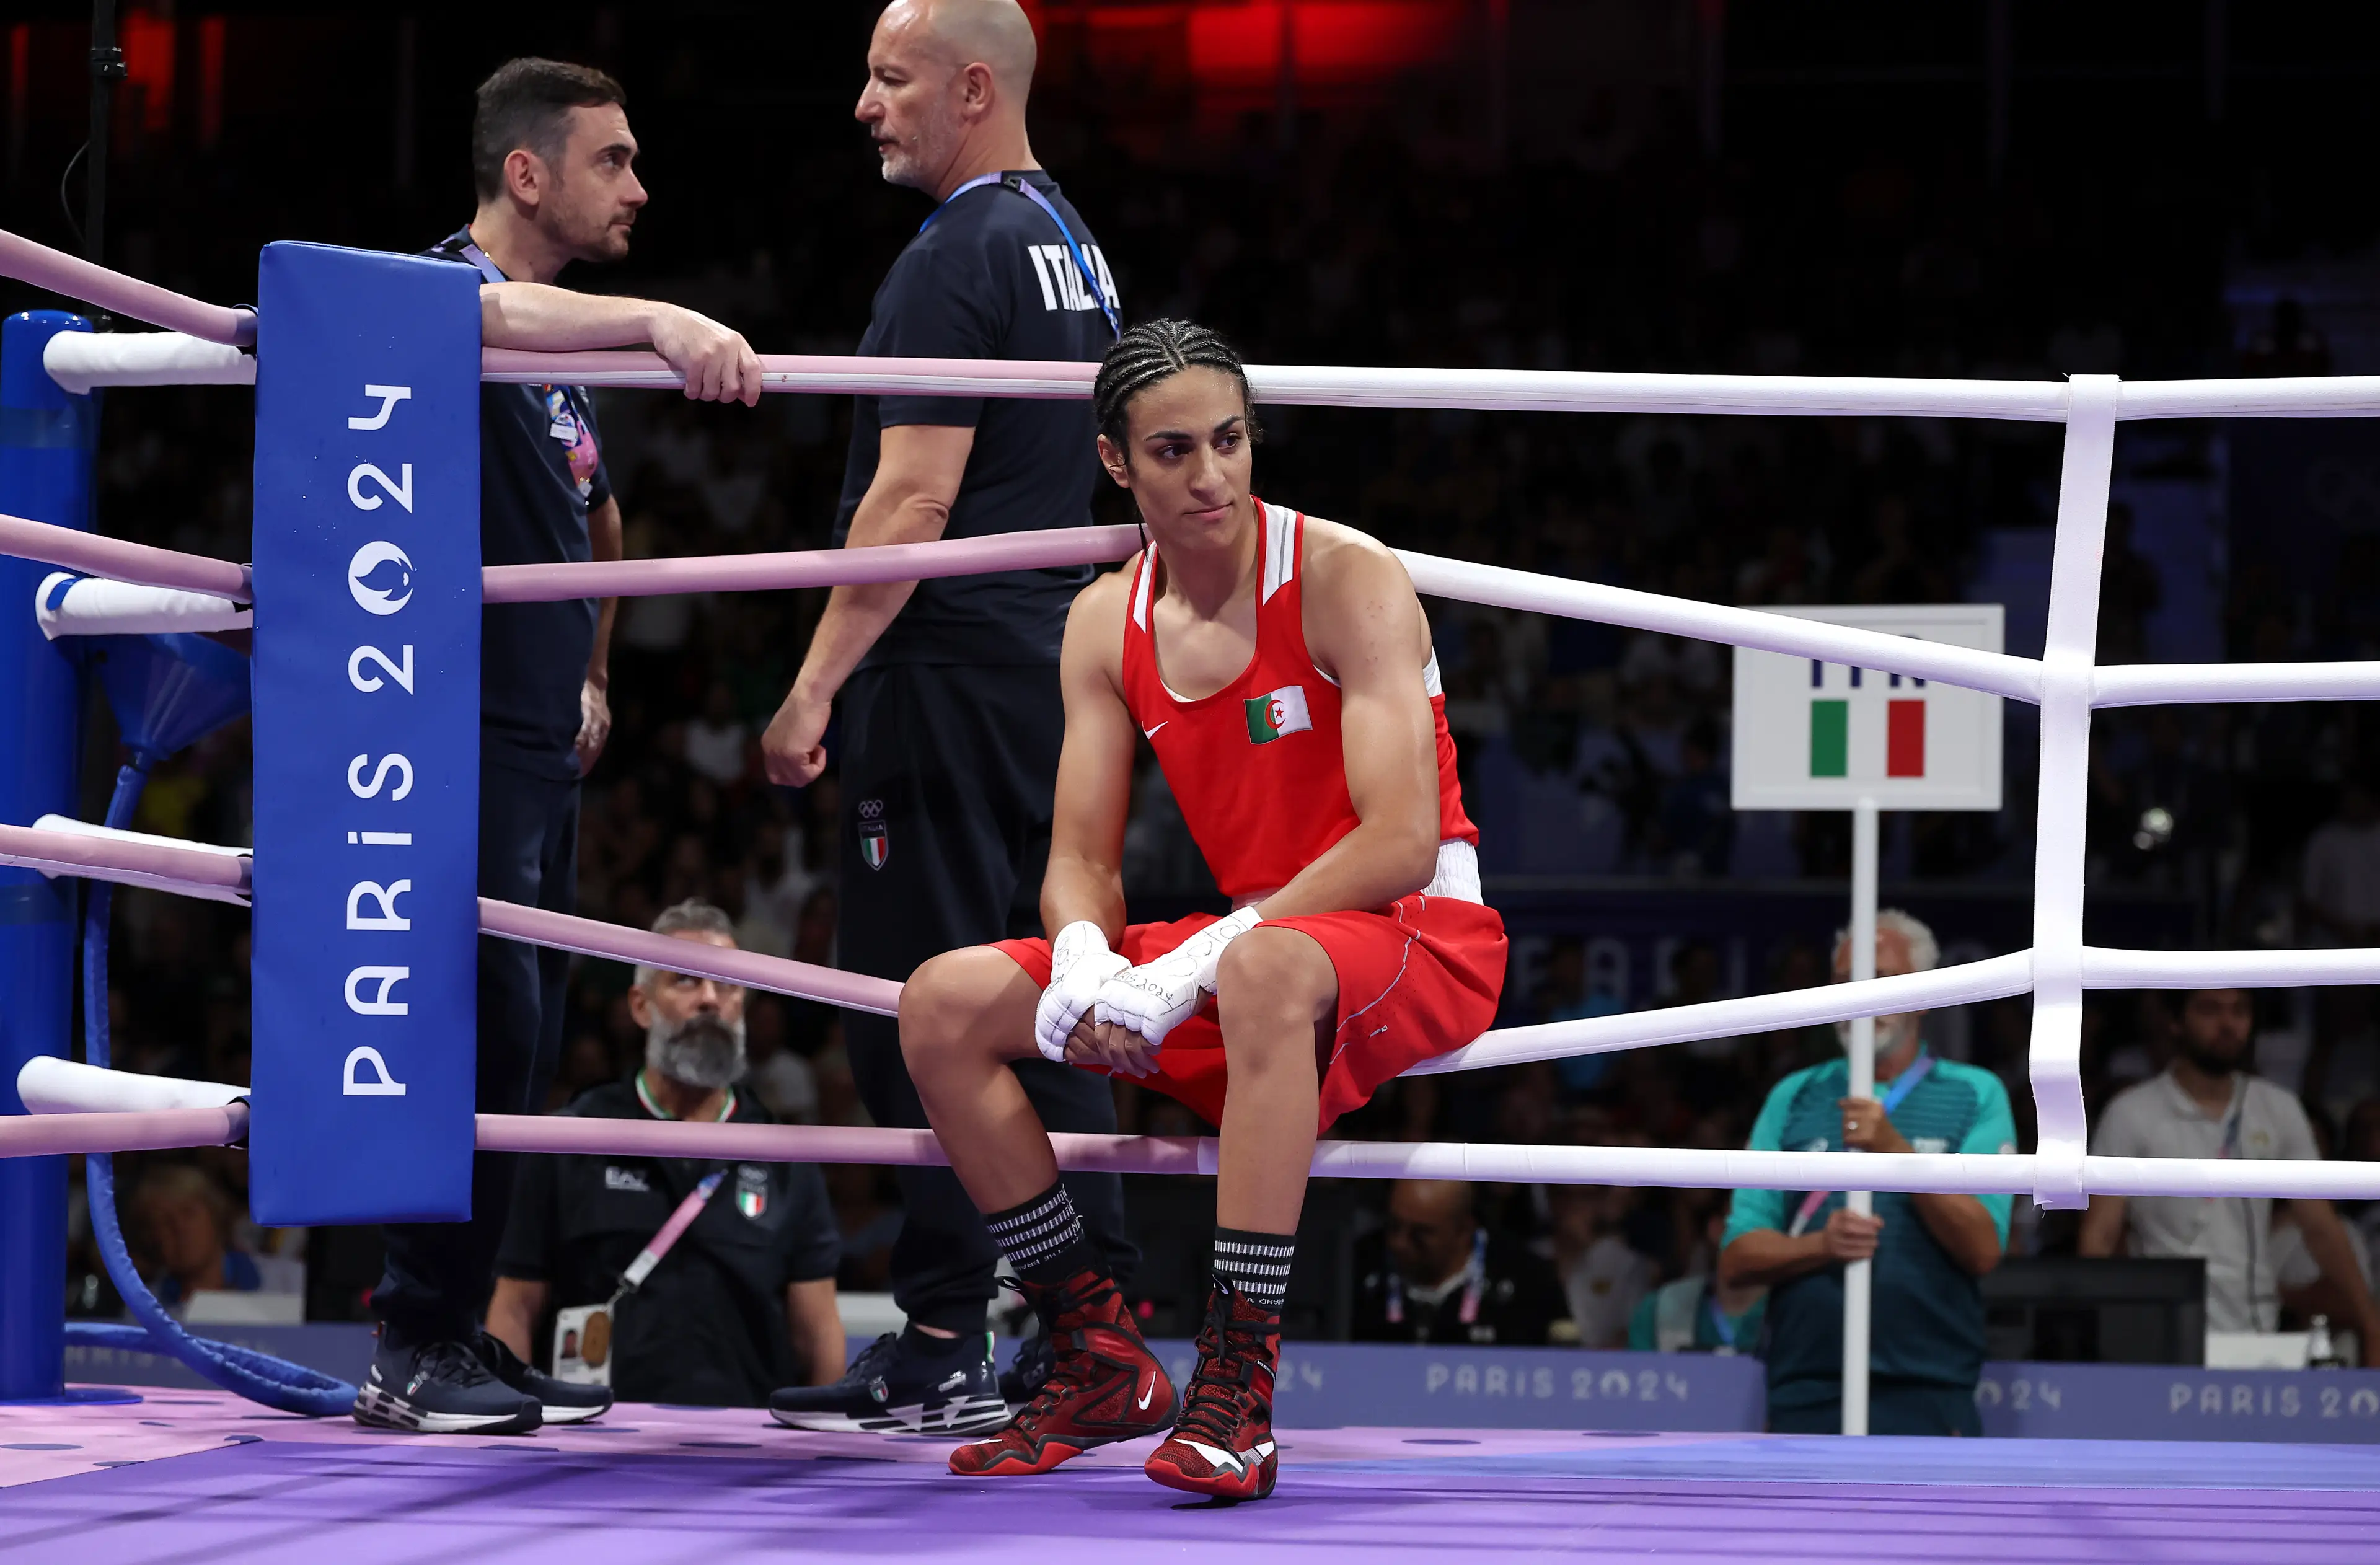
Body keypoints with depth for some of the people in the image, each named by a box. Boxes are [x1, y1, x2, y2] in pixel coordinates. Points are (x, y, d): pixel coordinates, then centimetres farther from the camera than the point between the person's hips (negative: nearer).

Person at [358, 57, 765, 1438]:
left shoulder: (566, 356, 18)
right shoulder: (450, 287, -10)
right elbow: (494, 313, -38)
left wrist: (590, 676, 31)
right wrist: (659, 322, -52)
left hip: (542, 745, 10)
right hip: (461, 737, -10)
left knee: (527, 1047, 10)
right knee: (487, 1029, -14)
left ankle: (462, 1333, 16)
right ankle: (414, 1358, -10)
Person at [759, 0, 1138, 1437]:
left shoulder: (959, 257, -13)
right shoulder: (1074, 243, 17)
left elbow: (916, 498, -19)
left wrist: (816, 686, -16)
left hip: (952, 673, -9)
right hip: (1058, 665, 9)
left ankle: (942, 1346, -6)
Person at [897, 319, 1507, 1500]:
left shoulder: (1345, 579, -14)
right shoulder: (1107, 624, 5)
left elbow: (1403, 842, -23)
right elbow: (1080, 859, 6)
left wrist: (1193, 968, -28)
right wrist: (1086, 960, -20)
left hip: (1418, 938, -7)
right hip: (1248, 940, 7)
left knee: (1265, 969, -42)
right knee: (943, 1004, -7)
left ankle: (1239, 1388, -41)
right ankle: (1103, 1364, -2)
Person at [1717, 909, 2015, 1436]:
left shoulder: (1977, 1096, 9)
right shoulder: (1794, 1098, 16)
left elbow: (1983, 1249, -4)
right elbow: (1736, 1263, 8)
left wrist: (1894, 1149, -13)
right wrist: (1822, 1245, -11)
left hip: (1928, 1401, -2)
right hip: (1807, 1394, 2)